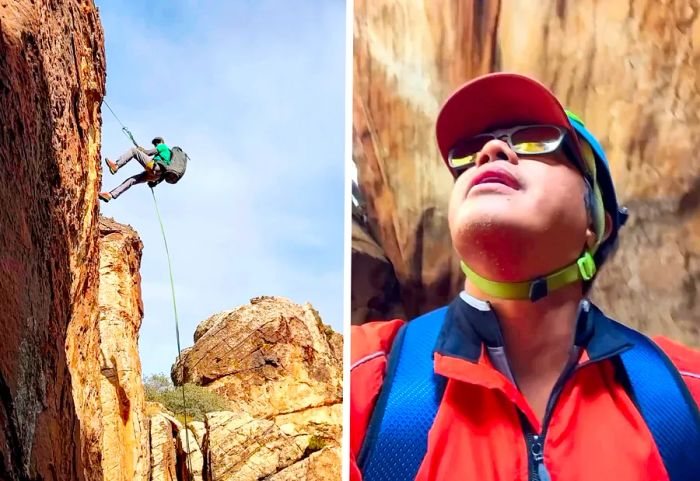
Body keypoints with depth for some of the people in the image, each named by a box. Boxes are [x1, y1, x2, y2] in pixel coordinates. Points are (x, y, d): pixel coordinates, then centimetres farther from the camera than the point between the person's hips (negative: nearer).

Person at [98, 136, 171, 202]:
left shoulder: (163, 146, 13)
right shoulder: (168, 152, 37)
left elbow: (149, 152, 2)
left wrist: (141, 150, 20)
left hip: (154, 167, -9)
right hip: (158, 174, 9)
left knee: (133, 150, -6)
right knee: (131, 180, 7)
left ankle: (115, 166, -18)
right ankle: (111, 195, -1)